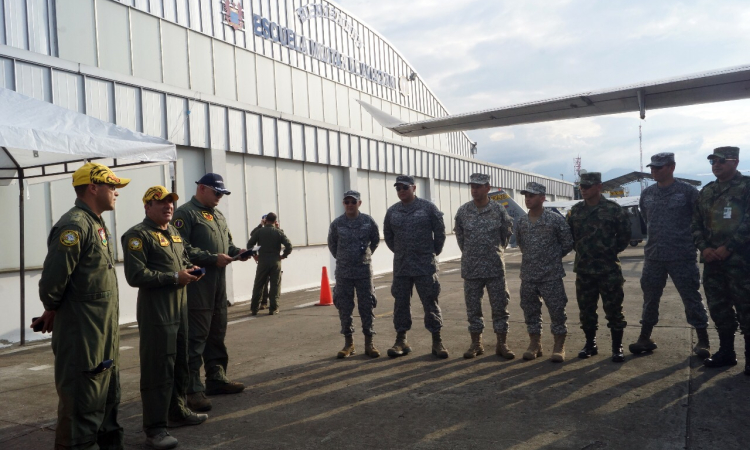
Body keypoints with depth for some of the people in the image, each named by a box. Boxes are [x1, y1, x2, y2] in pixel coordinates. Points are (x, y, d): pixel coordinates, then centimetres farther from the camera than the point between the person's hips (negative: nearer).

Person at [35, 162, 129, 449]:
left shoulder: (97, 224, 14)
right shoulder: (74, 225, -17)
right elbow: (53, 278, -22)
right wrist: (52, 310, -5)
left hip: (104, 334, 9)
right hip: (81, 333, -9)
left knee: (109, 398, 19)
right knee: (81, 404, 0)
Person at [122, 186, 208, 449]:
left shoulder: (174, 231, 15)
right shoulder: (138, 235, -12)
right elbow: (135, 275, -21)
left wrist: (190, 269, 3)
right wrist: (174, 277, -19)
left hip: (180, 307, 9)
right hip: (155, 311, -9)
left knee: (180, 364, 18)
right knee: (158, 369, -5)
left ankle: (177, 412, 34)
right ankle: (155, 429, 4)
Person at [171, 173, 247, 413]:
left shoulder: (217, 215, 19)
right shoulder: (185, 213, -9)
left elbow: (226, 242, 24)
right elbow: (182, 249, -19)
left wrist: (236, 251, 2)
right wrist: (213, 259, -20)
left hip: (219, 284, 9)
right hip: (197, 286, -9)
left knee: (217, 334, 16)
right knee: (196, 337, -5)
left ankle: (216, 378, 27)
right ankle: (193, 389, 1)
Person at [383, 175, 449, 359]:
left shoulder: (428, 207, -4)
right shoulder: (392, 211, 6)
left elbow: (440, 231, 2)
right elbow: (388, 236, 18)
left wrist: (434, 252, 6)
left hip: (425, 266, -3)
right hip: (400, 267, 3)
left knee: (430, 303, 3)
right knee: (401, 303, 8)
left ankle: (437, 341, 12)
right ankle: (401, 340, 18)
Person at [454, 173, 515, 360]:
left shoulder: (499, 209, -4)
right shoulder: (463, 211, 0)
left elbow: (507, 232, 10)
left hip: (495, 267, -1)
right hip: (470, 268, 1)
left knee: (500, 306, 3)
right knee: (473, 308, 8)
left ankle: (501, 344, 15)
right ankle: (476, 343, 20)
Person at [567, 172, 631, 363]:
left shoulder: (613, 209, -6)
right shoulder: (575, 210, 7)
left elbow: (624, 234, -1)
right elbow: (569, 235, 16)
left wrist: (612, 251, -2)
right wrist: (580, 250, 8)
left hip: (608, 269, -4)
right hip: (583, 269, 4)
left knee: (613, 309, 1)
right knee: (586, 309, 10)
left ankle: (617, 347, 12)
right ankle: (590, 344, 24)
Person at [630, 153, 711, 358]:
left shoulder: (687, 191, -7)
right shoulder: (647, 194, 7)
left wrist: (690, 239, 4)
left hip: (682, 256, -4)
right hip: (653, 256, 5)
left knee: (692, 298, 3)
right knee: (650, 298, 11)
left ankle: (703, 342, 15)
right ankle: (645, 339, 21)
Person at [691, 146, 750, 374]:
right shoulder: (707, 191, 14)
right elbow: (696, 224, 13)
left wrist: (728, 248, -16)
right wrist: (704, 248, -2)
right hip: (712, 260, 6)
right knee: (718, 307, 12)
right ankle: (726, 352, 25)